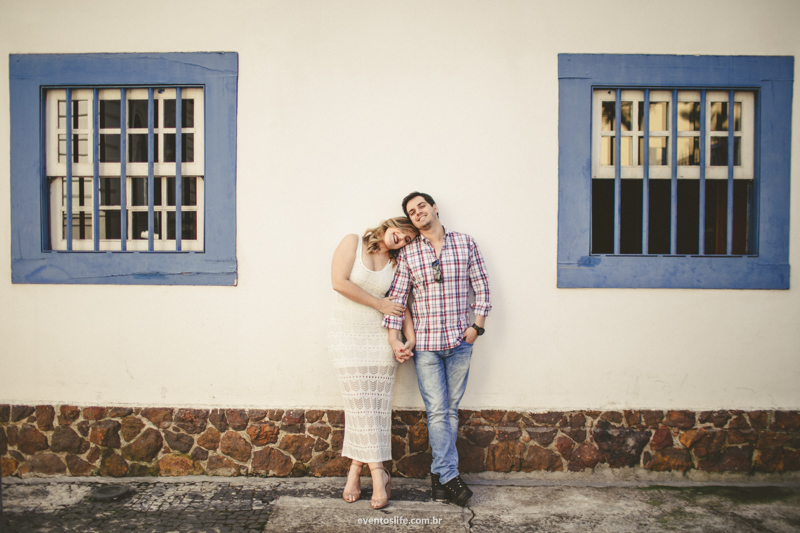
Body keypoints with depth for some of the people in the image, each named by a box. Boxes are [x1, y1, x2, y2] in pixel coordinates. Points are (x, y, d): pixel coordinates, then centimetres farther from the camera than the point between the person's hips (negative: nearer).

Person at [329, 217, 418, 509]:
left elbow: (401, 302, 8)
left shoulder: (396, 262, 7)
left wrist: (410, 335, -7)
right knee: (359, 403, -4)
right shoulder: (353, 243, -1)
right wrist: (380, 304, -9)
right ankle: (378, 473, 3)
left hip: (381, 337, 3)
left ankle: (356, 468, 10)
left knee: (377, 405, -1)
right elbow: (339, 282, -11)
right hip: (347, 334, -3)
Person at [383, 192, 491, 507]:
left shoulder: (465, 244, 4)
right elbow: (397, 296, 1)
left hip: (460, 342, 1)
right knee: (437, 411, -1)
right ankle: (450, 476, 7)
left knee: (450, 410, 8)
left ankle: (439, 473, 21)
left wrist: (477, 326, -2)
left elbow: (482, 288, 7)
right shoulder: (408, 253, 3)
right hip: (425, 343, -1)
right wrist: (394, 339, -6)